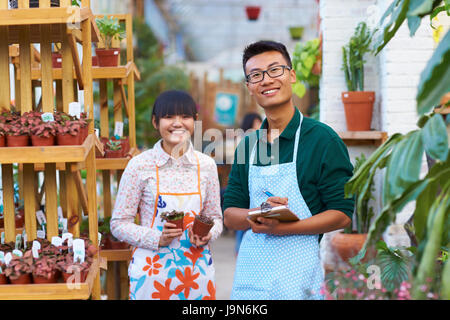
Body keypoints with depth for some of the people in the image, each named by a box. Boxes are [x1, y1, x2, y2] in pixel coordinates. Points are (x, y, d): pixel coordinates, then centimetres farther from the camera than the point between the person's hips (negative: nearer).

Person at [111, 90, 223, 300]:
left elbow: (215, 217, 13)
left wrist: (207, 235, -9)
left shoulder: (206, 165, 4)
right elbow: (119, 223, -3)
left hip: (197, 270, 3)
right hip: (152, 269, -3)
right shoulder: (140, 165, -5)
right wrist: (157, 238, -18)